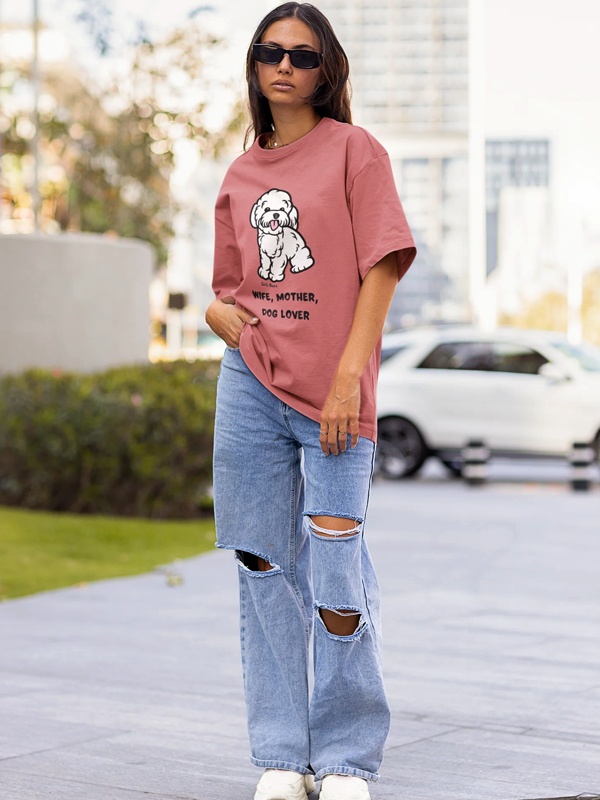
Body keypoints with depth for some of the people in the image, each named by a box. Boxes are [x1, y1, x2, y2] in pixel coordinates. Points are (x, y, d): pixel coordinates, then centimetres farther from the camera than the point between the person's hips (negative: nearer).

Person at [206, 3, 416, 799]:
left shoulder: (354, 150, 2)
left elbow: (382, 269, -5)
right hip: (249, 388, 4)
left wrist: (348, 377, -14)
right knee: (266, 570, 5)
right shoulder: (240, 175, 15)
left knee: (337, 581, -6)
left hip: (334, 399, -4)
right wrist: (227, 316, -4)